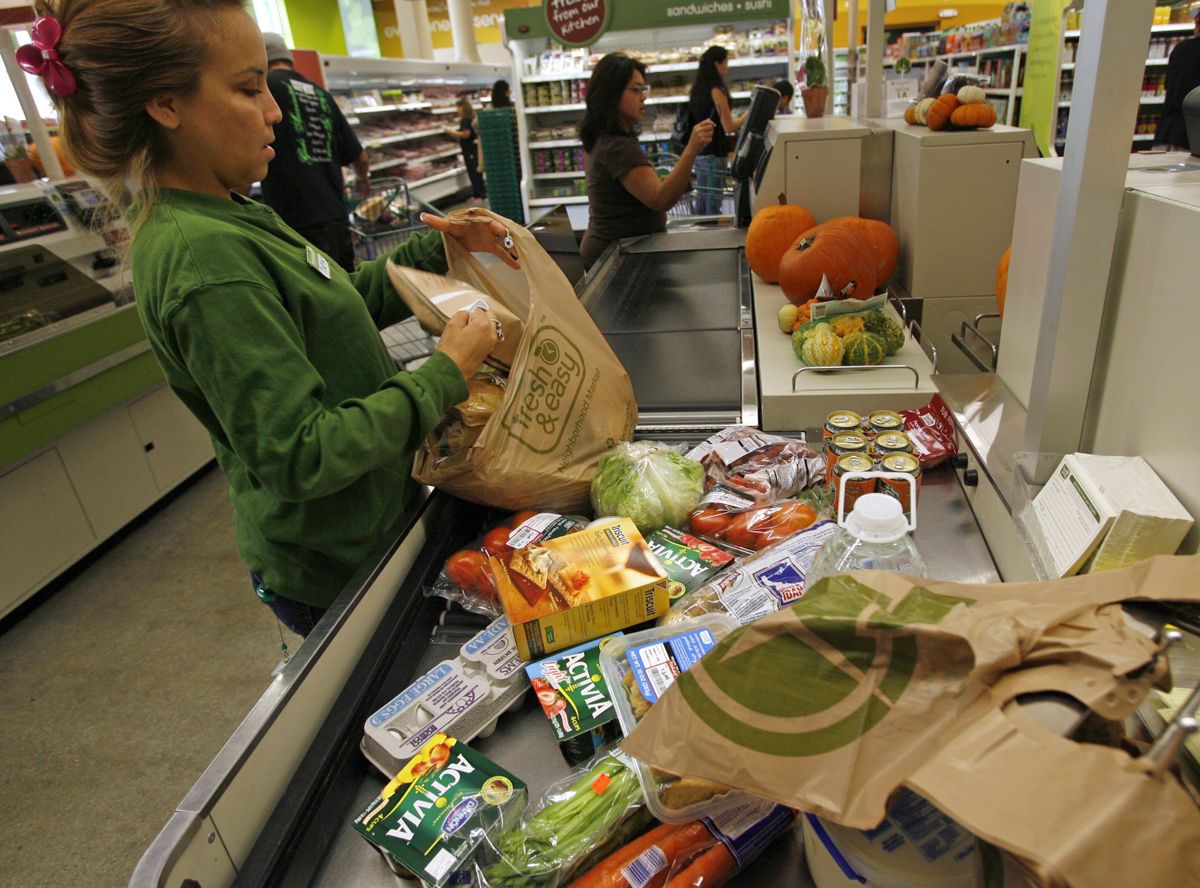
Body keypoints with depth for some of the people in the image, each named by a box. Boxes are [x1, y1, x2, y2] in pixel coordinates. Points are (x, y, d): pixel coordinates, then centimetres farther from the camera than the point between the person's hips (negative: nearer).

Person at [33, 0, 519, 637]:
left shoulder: (228, 216, 3)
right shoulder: (204, 258, -28)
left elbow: (350, 300, 13)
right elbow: (300, 458, -30)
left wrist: (438, 247, 2)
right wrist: (444, 375, -23)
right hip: (336, 567, -9)